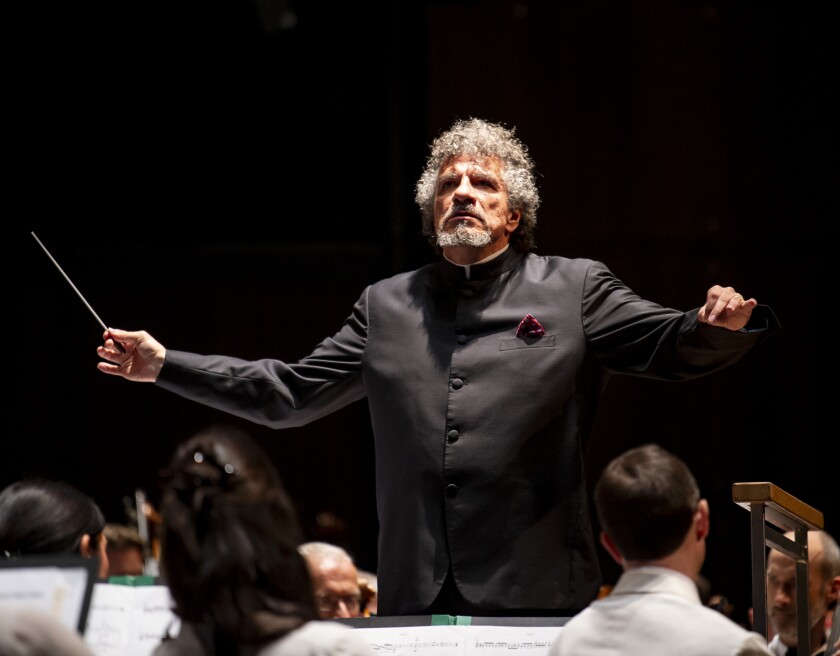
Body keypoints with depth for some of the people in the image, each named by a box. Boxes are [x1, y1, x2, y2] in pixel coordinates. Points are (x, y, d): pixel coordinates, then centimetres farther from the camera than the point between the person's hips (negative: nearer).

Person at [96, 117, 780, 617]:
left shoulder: (575, 289, 7)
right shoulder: (388, 305, 16)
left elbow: (671, 345, -2)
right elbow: (287, 394, 20)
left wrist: (719, 325, -26)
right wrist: (164, 365, 16)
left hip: (536, 597, -3)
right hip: (415, 600, 3)